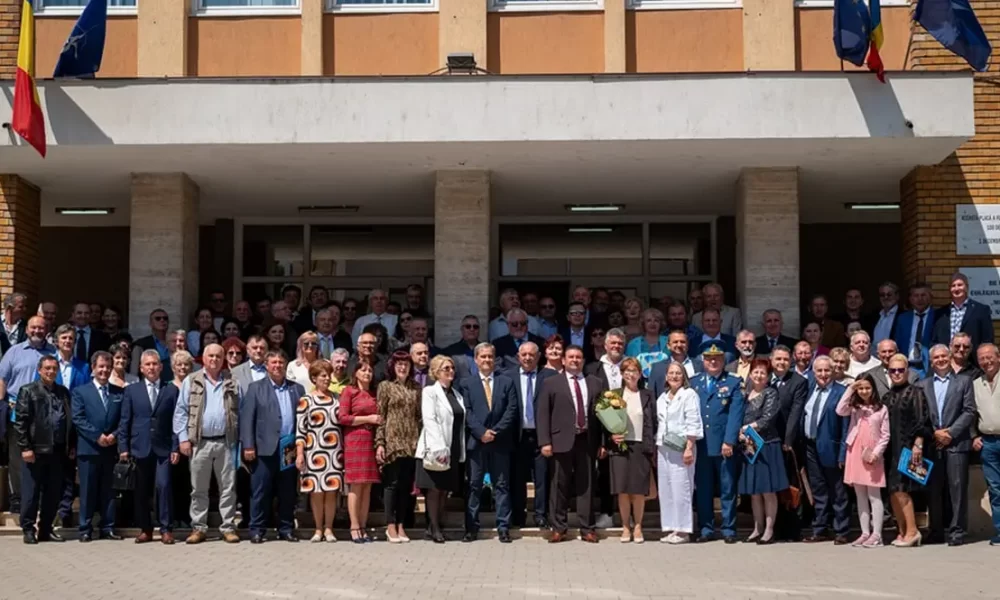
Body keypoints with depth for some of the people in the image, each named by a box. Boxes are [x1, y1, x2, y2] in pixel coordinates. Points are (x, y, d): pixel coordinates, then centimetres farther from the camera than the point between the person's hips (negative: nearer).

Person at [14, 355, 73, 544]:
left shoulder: (64, 392, 13)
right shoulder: (28, 391, 0)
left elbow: (70, 421, 13)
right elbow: (20, 422, -6)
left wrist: (72, 446, 8)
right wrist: (25, 447, -12)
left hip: (58, 451, 4)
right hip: (36, 450, -4)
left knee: (54, 493, 8)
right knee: (31, 492, 2)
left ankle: (46, 529, 17)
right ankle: (28, 529, 11)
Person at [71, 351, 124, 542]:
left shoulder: (119, 392, 12)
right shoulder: (80, 392, 5)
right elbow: (78, 419, -4)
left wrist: (114, 435, -10)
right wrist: (97, 436, -13)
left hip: (112, 448, 2)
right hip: (89, 448, -2)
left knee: (109, 490, 6)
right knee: (88, 490, 0)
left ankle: (108, 528, 11)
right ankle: (85, 529, 6)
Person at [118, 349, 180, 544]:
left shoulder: (172, 390, 7)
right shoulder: (131, 391, 10)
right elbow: (124, 422, 7)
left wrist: (176, 448, -3)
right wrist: (123, 448, -1)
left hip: (163, 448, -1)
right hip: (140, 448, 1)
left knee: (164, 485, -11)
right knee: (141, 491, 4)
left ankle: (166, 529, -3)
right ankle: (145, 530, 14)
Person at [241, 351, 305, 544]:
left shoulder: (297, 389, 14)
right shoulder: (256, 388, 6)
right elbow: (247, 418, -1)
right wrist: (248, 446, -9)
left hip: (291, 449, 3)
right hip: (265, 449, -3)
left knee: (288, 493, 7)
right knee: (261, 492, 0)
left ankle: (286, 529, 14)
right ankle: (257, 530, 6)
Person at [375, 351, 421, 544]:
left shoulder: (416, 387, 11)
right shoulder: (385, 386, 2)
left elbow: (420, 415, 11)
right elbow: (380, 416, -2)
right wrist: (379, 442, -8)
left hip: (412, 442, 3)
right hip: (393, 440, -3)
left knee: (406, 484, 5)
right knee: (392, 483, -3)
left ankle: (401, 525, 12)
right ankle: (390, 525, 4)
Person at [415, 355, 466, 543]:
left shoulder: (457, 395, 16)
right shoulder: (430, 392, -3)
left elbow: (461, 423, 13)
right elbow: (429, 421, -13)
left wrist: (461, 451, 7)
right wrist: (439, 448, -22)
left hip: (454, 450, 6)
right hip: (436, 449, -6)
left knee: (444, 490, 7)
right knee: (434, 489, -2)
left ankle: (436, 526, 13)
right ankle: (434, 528, 3)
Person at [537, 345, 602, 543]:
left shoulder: (594, 383, 12)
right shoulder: (551, 383, 5)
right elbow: (543, 414, 0)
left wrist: (603, 442, 4)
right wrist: (545, 441, -9)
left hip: (587, 441, 2)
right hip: (562, 440, -2)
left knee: (586, 485, 5)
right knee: (560, 486, 2)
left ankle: (587, 529, 10)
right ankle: (558, 528, 9)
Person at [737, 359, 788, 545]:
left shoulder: (771, 393, -2)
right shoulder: (746, 395, 12)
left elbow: (767, 419, -12)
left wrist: (747, 428, -8)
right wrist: (742, 436, -9)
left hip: (767, 446, -5)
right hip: (748, 447, 5)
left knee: (768, 491, -1)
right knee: (753, 492, 9)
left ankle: (769, 530, 4)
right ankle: (757, 529, 17)